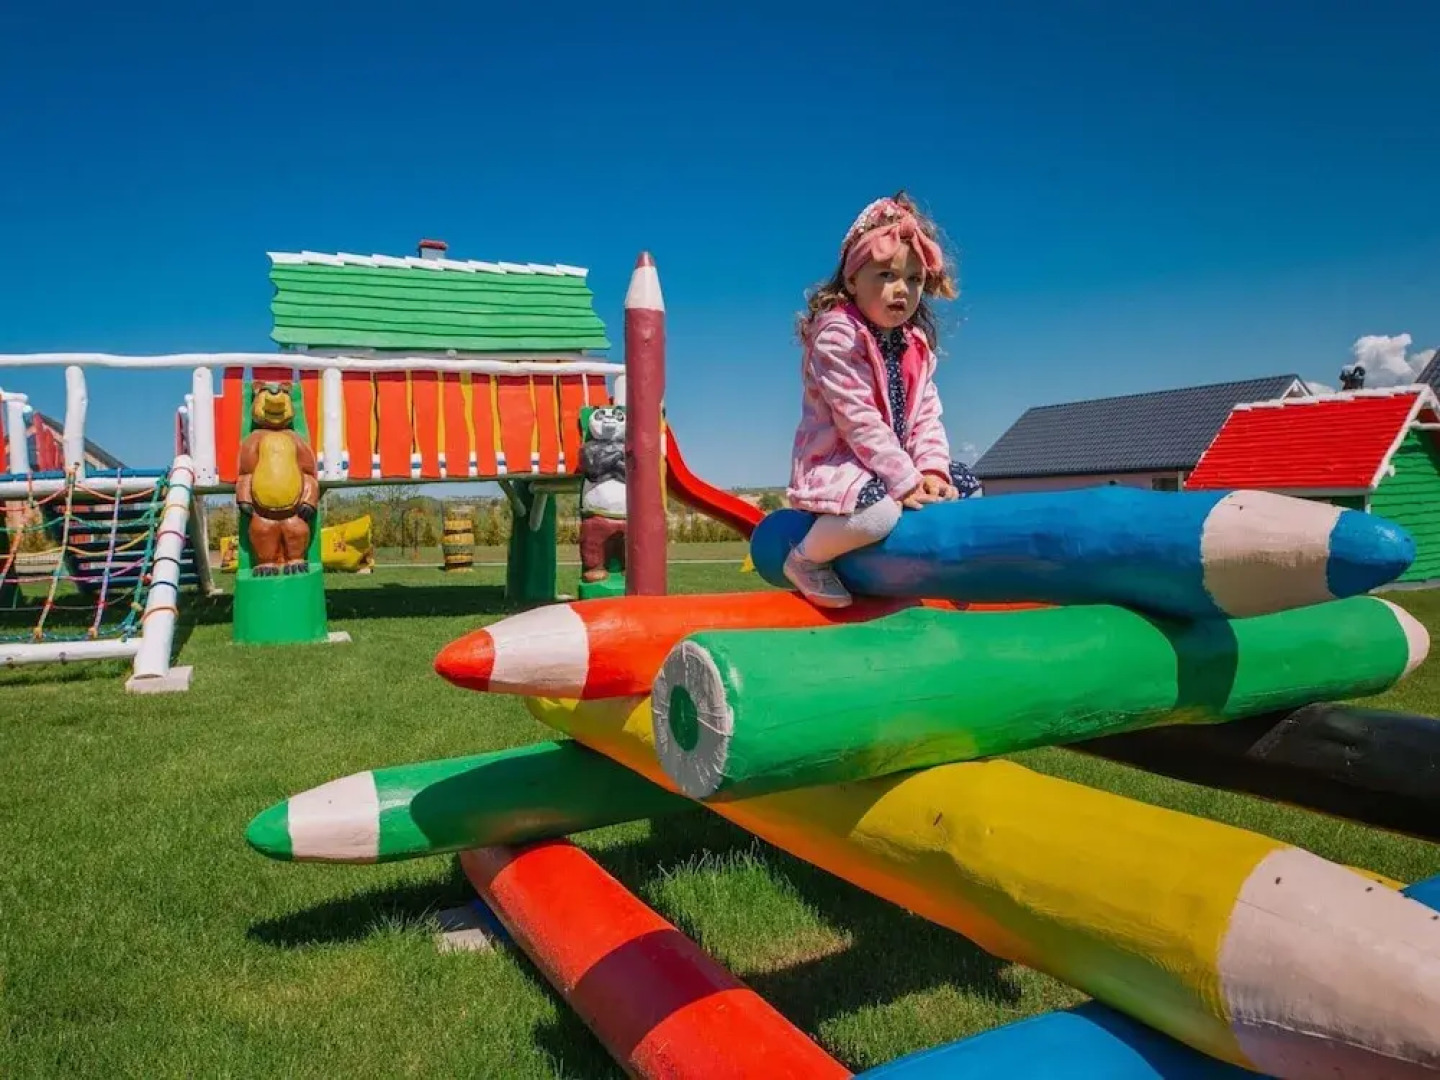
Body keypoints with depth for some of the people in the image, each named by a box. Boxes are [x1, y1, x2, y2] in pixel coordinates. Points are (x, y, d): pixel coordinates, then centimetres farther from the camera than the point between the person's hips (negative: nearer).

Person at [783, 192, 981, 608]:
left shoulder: (915, 345, 9)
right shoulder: (837, 335, -17)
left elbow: (926, 414, 6)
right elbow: (857, 421, -23)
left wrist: (932, 470, -12)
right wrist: (905, 481, -23)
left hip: (894, 462, 9)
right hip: (834, 461, -9)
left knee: (967, 487, 8)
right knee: (879, 511, -37)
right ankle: (805, 559, -11)